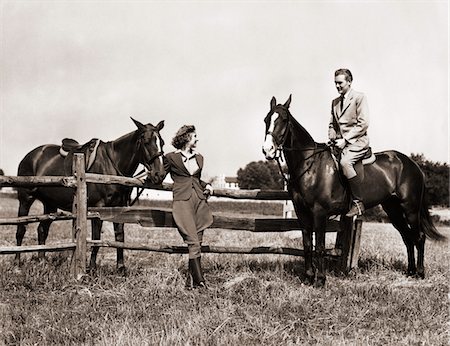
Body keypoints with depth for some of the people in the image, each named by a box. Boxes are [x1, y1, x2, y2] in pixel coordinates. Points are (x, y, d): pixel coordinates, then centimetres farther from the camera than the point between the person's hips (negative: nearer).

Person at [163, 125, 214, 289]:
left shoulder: (199, 158, 19)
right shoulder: (171, 157, 5)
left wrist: (206, 186, 15)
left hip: (200, 201, 5)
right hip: (182, 201, -5)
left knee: (197, 243, 1)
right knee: (193, 243, -14)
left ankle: (191, 281, 6)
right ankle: (200, 280, -16)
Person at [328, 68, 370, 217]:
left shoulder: (359, 97, -3)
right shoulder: (335, 102, 18)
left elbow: (363, 124, -11)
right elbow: (332, 124, 25)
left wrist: (345, 140, -16)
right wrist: (332, 138, 3)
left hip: (357, 141, -8)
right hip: (340, 142, 8)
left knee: (345, 162, -34)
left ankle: (358, 203, -28)